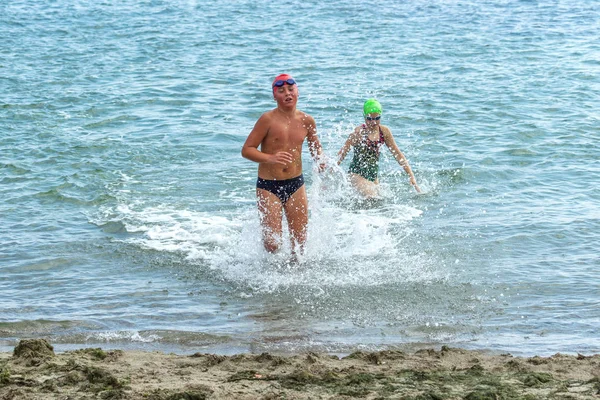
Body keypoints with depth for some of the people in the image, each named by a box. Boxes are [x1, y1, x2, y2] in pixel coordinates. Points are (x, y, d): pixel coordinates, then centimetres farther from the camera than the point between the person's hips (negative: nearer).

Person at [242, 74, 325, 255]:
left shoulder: (306, 121, 3)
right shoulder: (268, 119, -11)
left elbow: (315, 146, 21)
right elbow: (247, 150, -12)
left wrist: (321, 161, -2)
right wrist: (270, 158, -29)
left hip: (296, 184, 4)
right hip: (268, 185, -4)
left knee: (300, 241, 4)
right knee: (272, 243, -7)